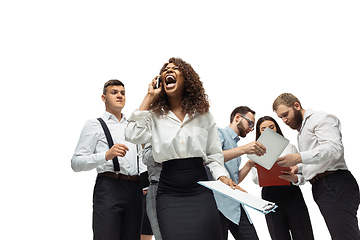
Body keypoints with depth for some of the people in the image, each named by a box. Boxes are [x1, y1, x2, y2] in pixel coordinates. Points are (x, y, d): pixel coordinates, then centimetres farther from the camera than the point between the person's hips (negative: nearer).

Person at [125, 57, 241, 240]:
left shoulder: (203, 115, 9)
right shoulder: (155, 115, 5)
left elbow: (213, 154, 12)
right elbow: (133, 135, -14)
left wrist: (222, 177, -7)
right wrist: (149, 96, -5)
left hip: (200, 191, 1)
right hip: (169, 193, -1)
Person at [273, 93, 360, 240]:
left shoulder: (320, 118, 0)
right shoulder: (301, 133, 28)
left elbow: (334, 148, -19)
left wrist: (299, 157, -27)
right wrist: (296, 178, 7)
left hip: (335, 184, -9)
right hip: (319, 188, 9)